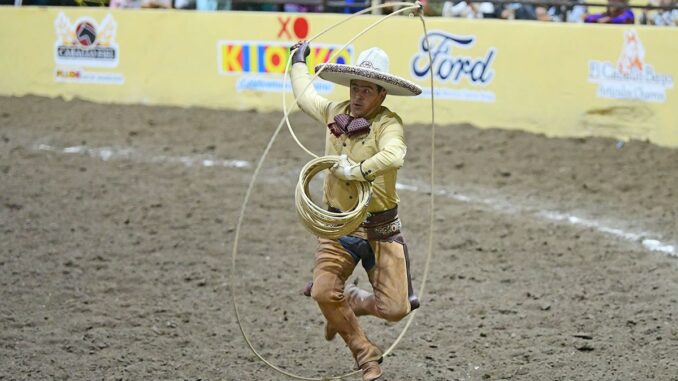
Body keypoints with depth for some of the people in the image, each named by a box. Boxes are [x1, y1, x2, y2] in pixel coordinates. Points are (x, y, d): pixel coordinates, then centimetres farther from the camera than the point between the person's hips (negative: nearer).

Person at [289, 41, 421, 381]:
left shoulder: (388, 123, -13)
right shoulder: (334, 113, 5)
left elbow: (393, 156, -36)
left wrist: (358, 170, -36)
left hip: (381, 228, -4)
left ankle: (350, 303, 27)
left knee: (395, 308, -7)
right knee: (323, 292, -15)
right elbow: (305, 96, 28)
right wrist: (299, 61, 40)